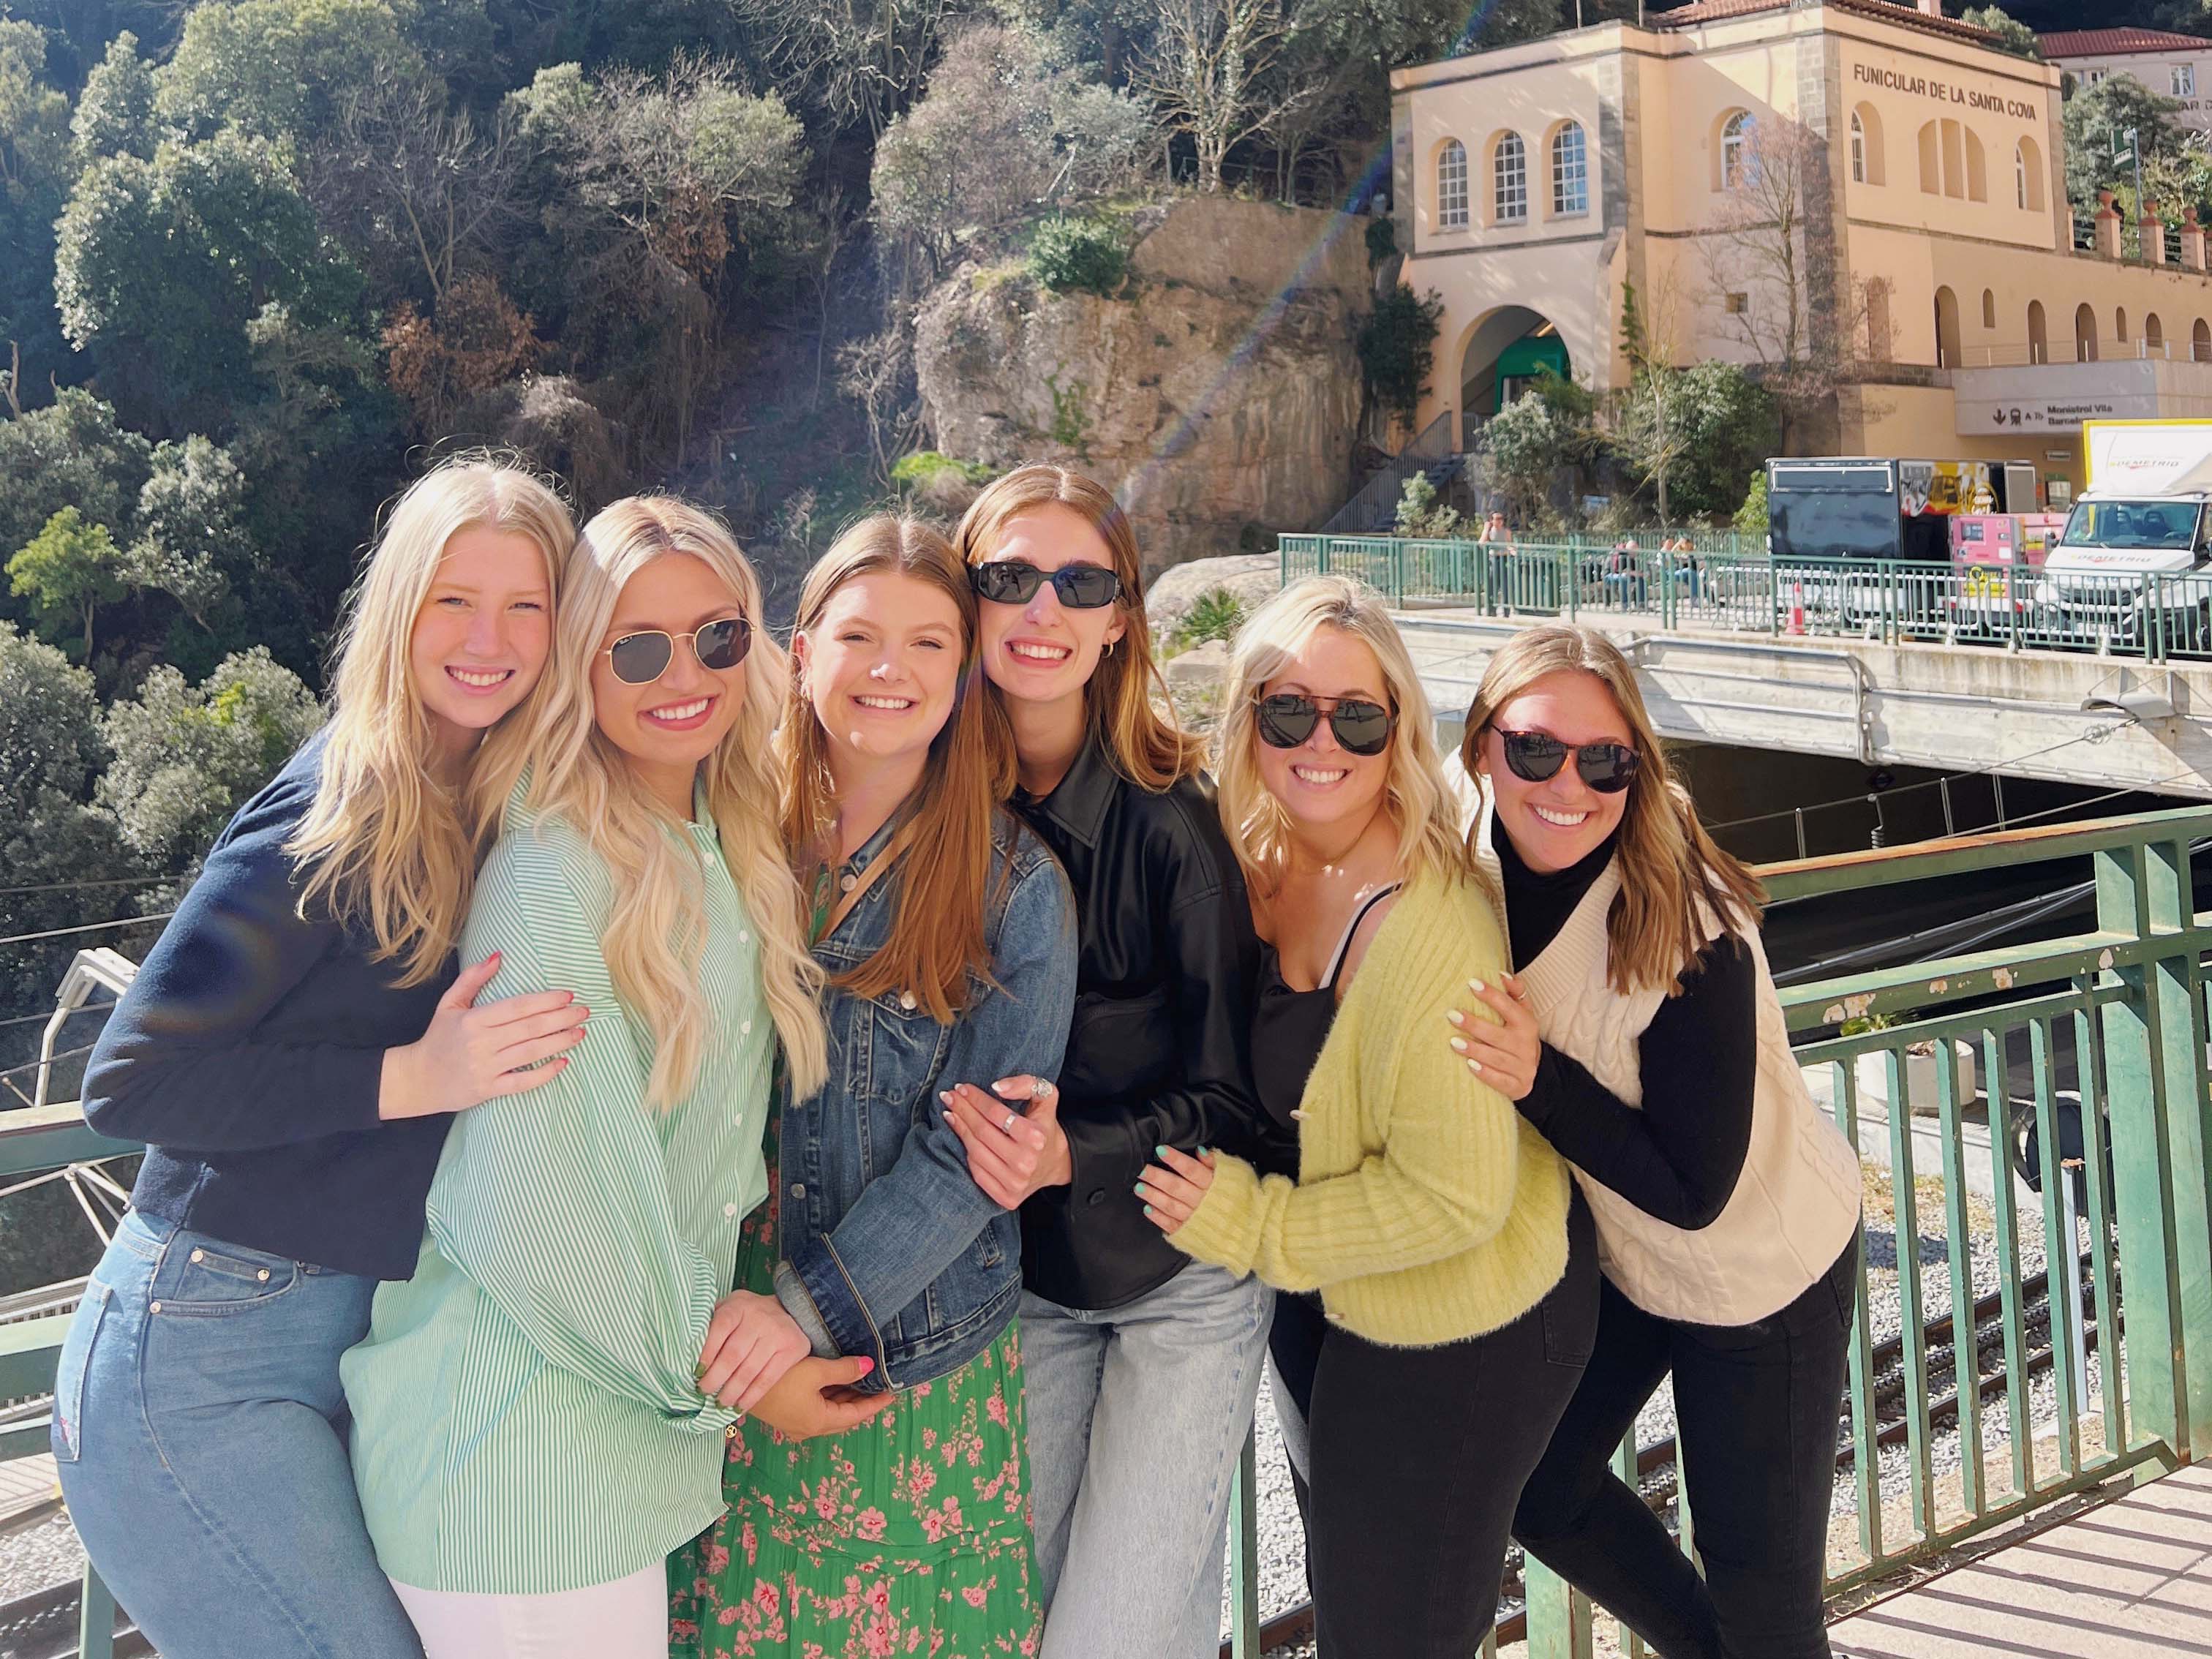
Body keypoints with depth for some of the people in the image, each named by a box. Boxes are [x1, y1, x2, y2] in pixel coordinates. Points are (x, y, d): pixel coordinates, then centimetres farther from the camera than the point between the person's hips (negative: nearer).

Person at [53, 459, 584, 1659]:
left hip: (344, 1338, 7)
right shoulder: (338, 820, -15)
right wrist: (412, 1079, -21)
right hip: (201, 1359, -7)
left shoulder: (485, 806, 8)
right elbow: (126, 1082, -17)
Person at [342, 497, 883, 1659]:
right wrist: (715, 1370, -9)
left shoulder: (730, 851, 6)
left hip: (632, 1426, 7)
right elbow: (526, 1212, -21)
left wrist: (755, 1310, -6)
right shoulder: (552, 879, -19)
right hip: (515, 1463, -7)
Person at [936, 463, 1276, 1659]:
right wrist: (990, 1137, -14)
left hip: (1183, 1285, -3)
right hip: (1026, 1282, 3)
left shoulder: (1170, 820, -16)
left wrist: (1072, 1154, -28)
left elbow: (1232, 1099, -14)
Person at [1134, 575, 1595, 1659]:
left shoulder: (1428, 931, -32)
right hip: (1343, 1306, 8)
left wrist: (1253, 1226, -21)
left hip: (1463, 1334, -8)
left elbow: (1459, 1193, -28)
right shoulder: (1267, 865, -7)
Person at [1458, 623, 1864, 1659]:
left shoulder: (1690, 939, -32)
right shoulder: (1476, 874, -16)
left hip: (1763, 1279, -6)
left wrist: (1541, 1080, -37)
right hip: (1612, 1254, 6)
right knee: (1535, 1491, 19)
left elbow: (1693, 1193, -28)